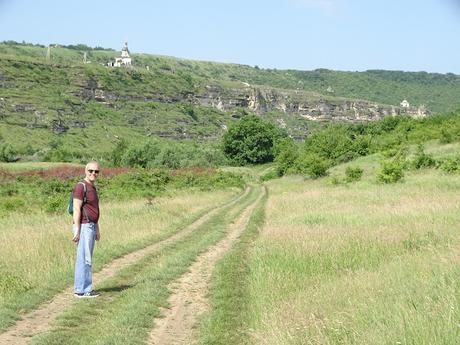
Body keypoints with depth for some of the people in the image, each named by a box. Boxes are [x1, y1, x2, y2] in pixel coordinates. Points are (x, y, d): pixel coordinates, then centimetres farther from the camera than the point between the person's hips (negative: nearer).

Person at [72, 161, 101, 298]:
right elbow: (76, 210, -18)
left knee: (86, 259, 11)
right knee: (84, 259, -8)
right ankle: (82, 290, -5)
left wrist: (97, 229, 22)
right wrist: (77, 230, -22)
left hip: (91, 226, 10)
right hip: (84, 226, -10)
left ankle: (82, 288, 15)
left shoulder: (92, 188, 17)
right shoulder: (80, 186, -13)